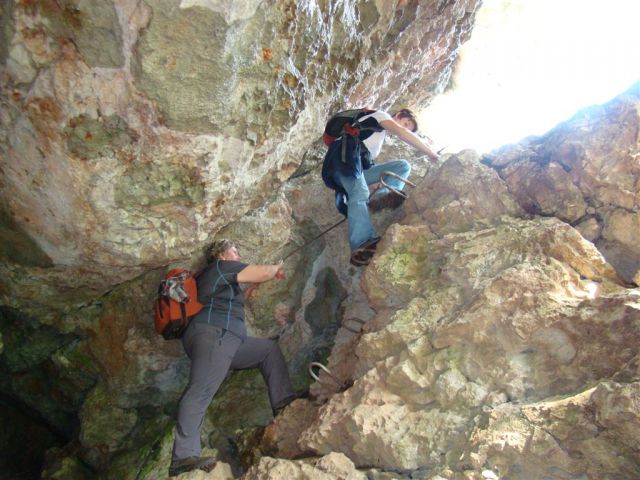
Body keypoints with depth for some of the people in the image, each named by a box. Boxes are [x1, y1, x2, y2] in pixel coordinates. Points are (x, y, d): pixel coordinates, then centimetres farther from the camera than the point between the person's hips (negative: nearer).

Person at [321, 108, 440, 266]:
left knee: (403, 165, 0)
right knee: (360, 194, -35)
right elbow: (402, 133, -7)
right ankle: (363, 244, -56)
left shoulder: (381, 134, 35)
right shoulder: (380, 115, 10)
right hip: (345, 159, -8)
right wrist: (431, 153, -7)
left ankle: (382, 196, -29)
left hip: (361, 170, 8)